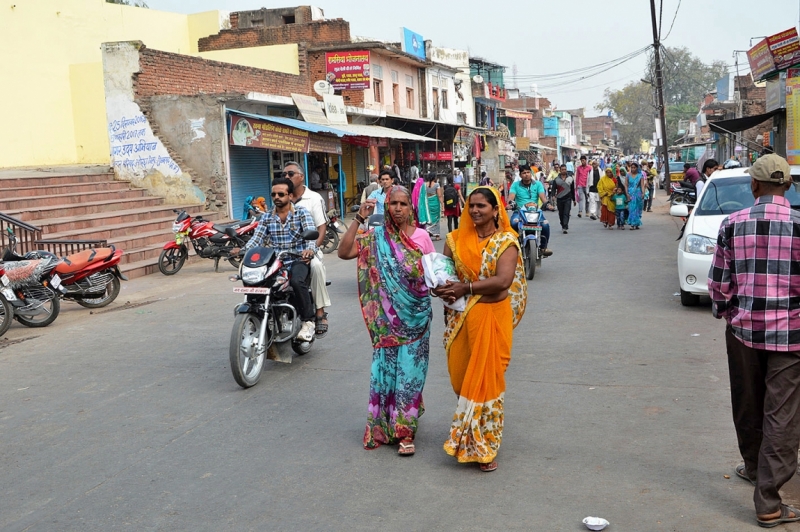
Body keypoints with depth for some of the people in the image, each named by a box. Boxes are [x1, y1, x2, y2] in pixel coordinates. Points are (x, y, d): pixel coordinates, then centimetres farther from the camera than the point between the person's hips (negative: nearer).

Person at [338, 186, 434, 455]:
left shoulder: (421, 236, 0)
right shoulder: (376, 237, -1)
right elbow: (344, 252, -13)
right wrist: (359, 219, -16)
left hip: (415, 316, 0)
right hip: (387, 317, 1)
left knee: (409, 370, 2)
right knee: (385, 367, 6)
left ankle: (405, 429, 11)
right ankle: (383, 425, 22)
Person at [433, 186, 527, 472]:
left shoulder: (506, 242, -6)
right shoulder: (456, 239, 7)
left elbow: (503, 280, -19)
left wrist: (466, 288, -20)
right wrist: (443, 289, -15)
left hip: (492, 317, -3)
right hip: (460, 317, 4)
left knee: (487, 378, 1)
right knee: (460, 376, 9)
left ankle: (484, 446, 13)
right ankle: (466, 436, 30)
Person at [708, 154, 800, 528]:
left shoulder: (733, 224, -4)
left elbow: (719, 282, 0)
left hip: (744, 328, 2)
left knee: (748, 406, 19)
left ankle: (754, 467, 41)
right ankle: (768, 502, 4)